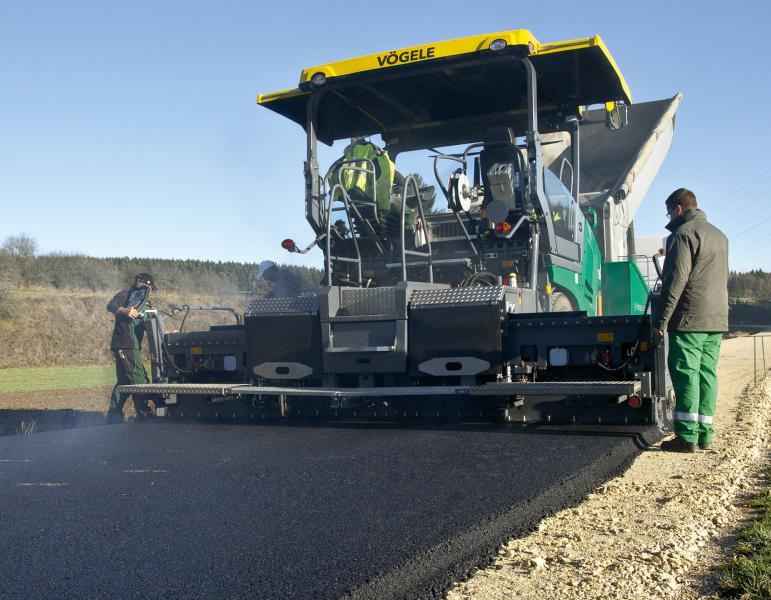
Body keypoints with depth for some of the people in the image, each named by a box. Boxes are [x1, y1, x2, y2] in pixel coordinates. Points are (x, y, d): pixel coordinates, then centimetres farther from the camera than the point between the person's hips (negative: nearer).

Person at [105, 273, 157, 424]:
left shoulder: (143, 304, 24)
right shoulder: (125, 295, 0)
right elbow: (111, 305, -16)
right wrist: (125, 310, -32)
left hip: (133, 347, 10)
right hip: (126, 347, -10)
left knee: (124, 382, 12)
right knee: (140, 382, -11)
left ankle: (113, 418, 16)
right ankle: (144, 416, -10)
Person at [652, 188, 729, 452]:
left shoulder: (683, 234, -7)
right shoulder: (719, 235, 21)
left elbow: (675, 280, -14)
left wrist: (661, 319, -13)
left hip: (690, 318, -8)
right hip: (717, 318, 8)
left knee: (686, 373, -7)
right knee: (707, 372, 8)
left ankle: (687, 435, -8)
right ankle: (705, 434, 9)